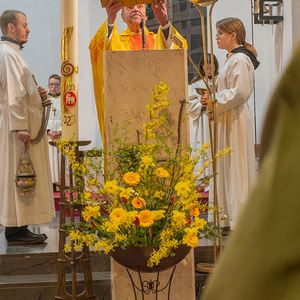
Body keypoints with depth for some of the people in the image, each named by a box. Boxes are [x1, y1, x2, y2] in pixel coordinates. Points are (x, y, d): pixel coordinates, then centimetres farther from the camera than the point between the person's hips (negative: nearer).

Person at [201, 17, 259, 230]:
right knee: (229, 167, 12)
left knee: (236, 167, -6)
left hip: (236, 118, -10)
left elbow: (240, 92, -22)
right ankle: (232, 215, 18)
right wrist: (213, 96, 9)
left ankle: (239, 219, 0)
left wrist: (214, 100, -15)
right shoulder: (233, 58, 17)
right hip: (229, 117, 10)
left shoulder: (240, 59, -14)